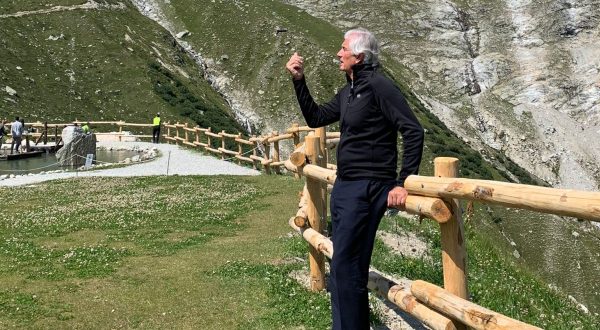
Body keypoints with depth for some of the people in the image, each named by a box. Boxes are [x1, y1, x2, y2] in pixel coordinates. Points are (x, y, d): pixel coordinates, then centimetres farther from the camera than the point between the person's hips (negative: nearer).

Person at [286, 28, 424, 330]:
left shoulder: (378, 86, -12)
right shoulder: (347, 93, 14)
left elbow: (413, 132, -18)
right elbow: (315, 118, 23)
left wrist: (403, 183, -21)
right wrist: (298, 81, 14)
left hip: (367, 188, -9)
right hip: (344, 187, 9)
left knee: (346, 268, -8)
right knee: (341, 268, 14)